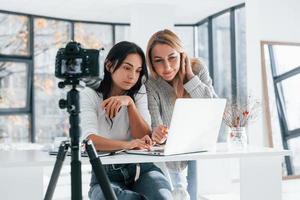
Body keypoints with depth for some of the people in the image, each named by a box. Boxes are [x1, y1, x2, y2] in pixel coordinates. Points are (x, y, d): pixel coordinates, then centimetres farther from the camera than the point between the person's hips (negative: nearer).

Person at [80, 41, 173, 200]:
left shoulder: (139, 92, 6)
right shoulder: (89, 95, -3)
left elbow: (145, 138, -5)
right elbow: (90, 140, -21)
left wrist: (129, 102, -16)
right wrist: (126, 145, -38)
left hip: (141, 168, 1)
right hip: (105, 173, 0)